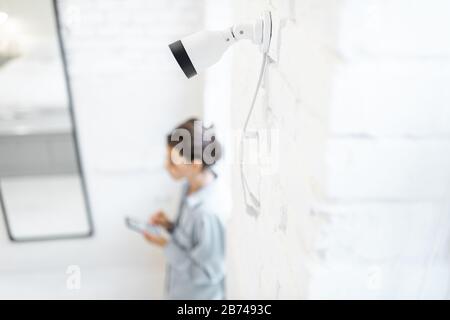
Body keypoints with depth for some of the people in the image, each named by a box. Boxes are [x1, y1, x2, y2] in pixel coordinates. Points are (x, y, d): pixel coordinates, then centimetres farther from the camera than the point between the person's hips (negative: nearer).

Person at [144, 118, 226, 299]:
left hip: (200, 296, -8)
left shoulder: (207, 212, -35)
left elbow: (206, 272, -25)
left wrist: (165, 245, -21)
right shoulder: (193, 185, -8)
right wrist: (169, 225, -8)